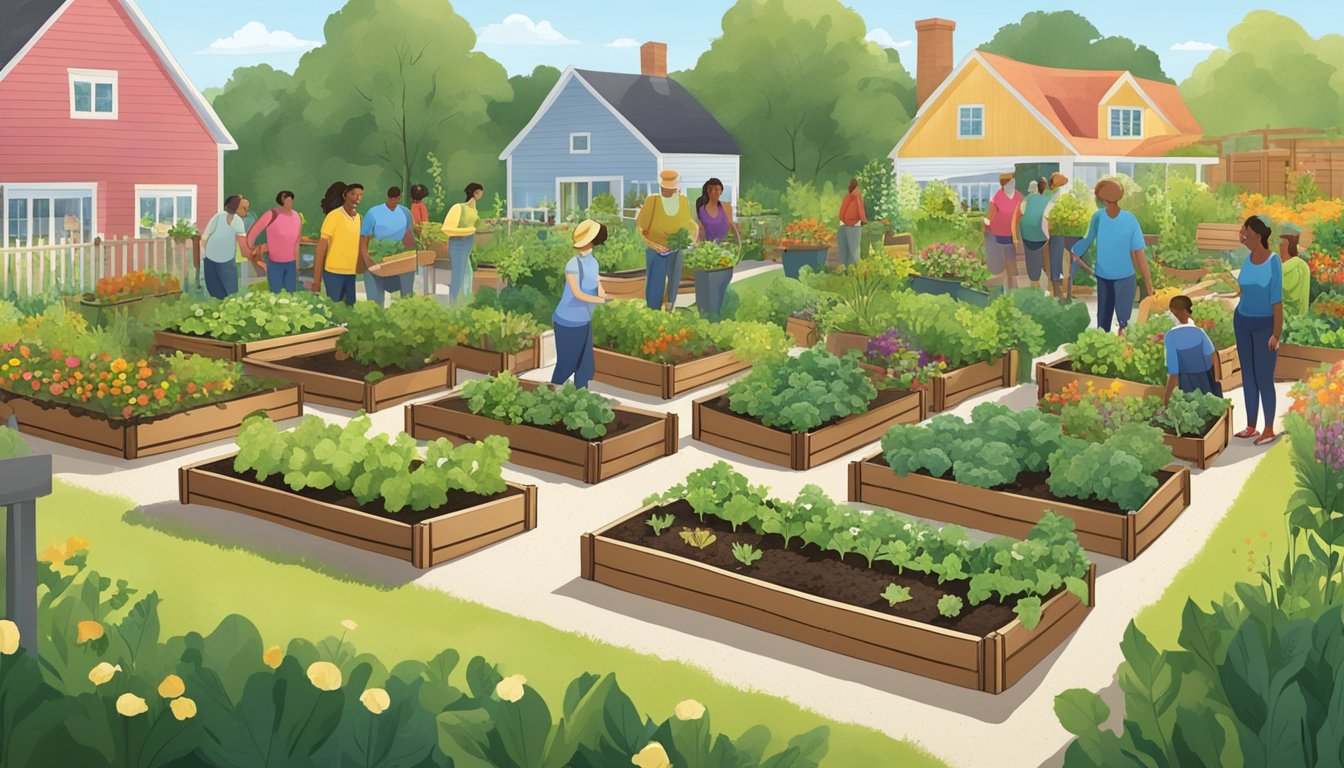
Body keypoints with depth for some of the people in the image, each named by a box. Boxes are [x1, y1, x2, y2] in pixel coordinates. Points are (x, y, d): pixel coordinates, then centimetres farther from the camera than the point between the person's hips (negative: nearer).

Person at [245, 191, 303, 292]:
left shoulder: (297, 216, 0)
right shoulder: (272, 215, -17)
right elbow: (252, 233, -10)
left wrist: (297, 264, 14)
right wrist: (251, 251, -3)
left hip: (291, 263, 5)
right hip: (274, 263, -4)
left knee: (291, 293, 12)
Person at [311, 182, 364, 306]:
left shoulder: (359, 217, 7)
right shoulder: (334, 216, -9)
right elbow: (321, 248, -9)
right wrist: (316, 280, -13)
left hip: (352, 273, 5)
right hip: (334, 272, -5)